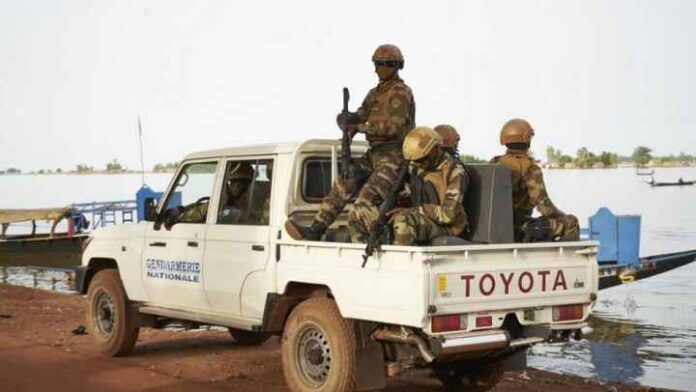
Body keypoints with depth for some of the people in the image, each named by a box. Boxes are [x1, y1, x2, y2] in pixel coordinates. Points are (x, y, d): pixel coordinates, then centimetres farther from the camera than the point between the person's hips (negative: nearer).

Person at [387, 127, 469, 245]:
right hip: (421, 223, 8)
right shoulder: (419, 168, 7)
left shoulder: (454, 172, -16)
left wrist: (411, 211, -23)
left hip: (446, 228, -8)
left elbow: (448, 214, -22)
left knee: (403, 220, -34)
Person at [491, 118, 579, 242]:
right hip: (519, 228, -7)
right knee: (571, 223, 4)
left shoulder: (494, 164, 5)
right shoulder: (530, 169, -15)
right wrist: (562, 217, 0)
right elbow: (544, 206, -19)